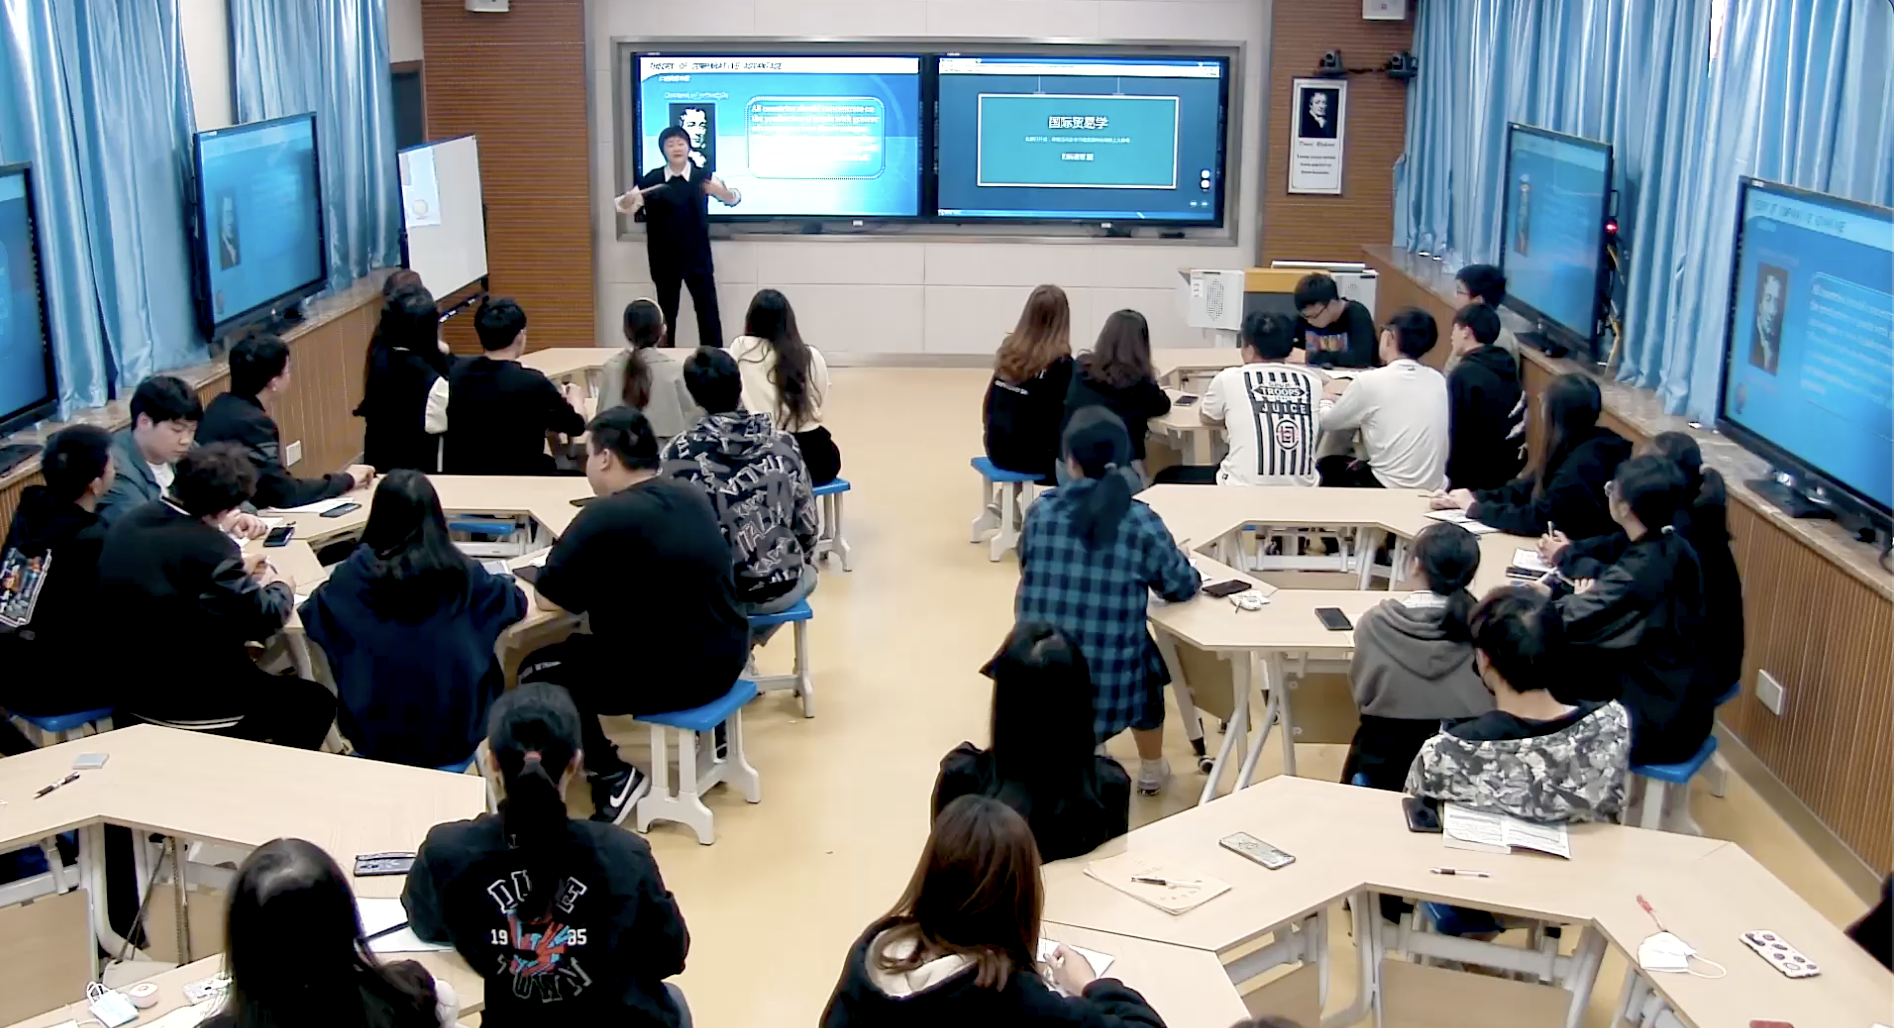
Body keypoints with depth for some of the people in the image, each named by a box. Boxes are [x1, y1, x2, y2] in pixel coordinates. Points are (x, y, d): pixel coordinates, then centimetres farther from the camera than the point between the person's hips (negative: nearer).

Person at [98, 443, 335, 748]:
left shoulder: (129, 523, 0)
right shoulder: (208, 547, -25)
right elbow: (262, 621, -16)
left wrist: (236, 570, 19)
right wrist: (281, 589, 4)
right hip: (187, 700, -9)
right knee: (317, 702, 9)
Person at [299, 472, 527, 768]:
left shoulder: (357, 571, -10)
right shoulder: (461, 572, -8)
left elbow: (311, 615, 7)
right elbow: (515, 602, 9)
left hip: (376, 739, 1)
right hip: (455, 739, 0)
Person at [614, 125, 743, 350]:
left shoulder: (705, 176, -2)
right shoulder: (651, 179, -2)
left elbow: (735, 198, -7)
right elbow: (623, 207, -1)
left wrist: (721, 192, -30)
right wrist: (628, 199, -25)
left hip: (698, 258, 0)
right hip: (664, 260, 1)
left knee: (708, 312, 0)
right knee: (666, 314, 9)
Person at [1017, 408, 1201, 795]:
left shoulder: (1041, 511, -3)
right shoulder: (1143, 523, -8)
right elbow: (1184, 588, 5)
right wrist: (1179, 560, 27)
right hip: (1109, 685, -1)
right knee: (1140, 655, 30)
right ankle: (1151, 770, 45)